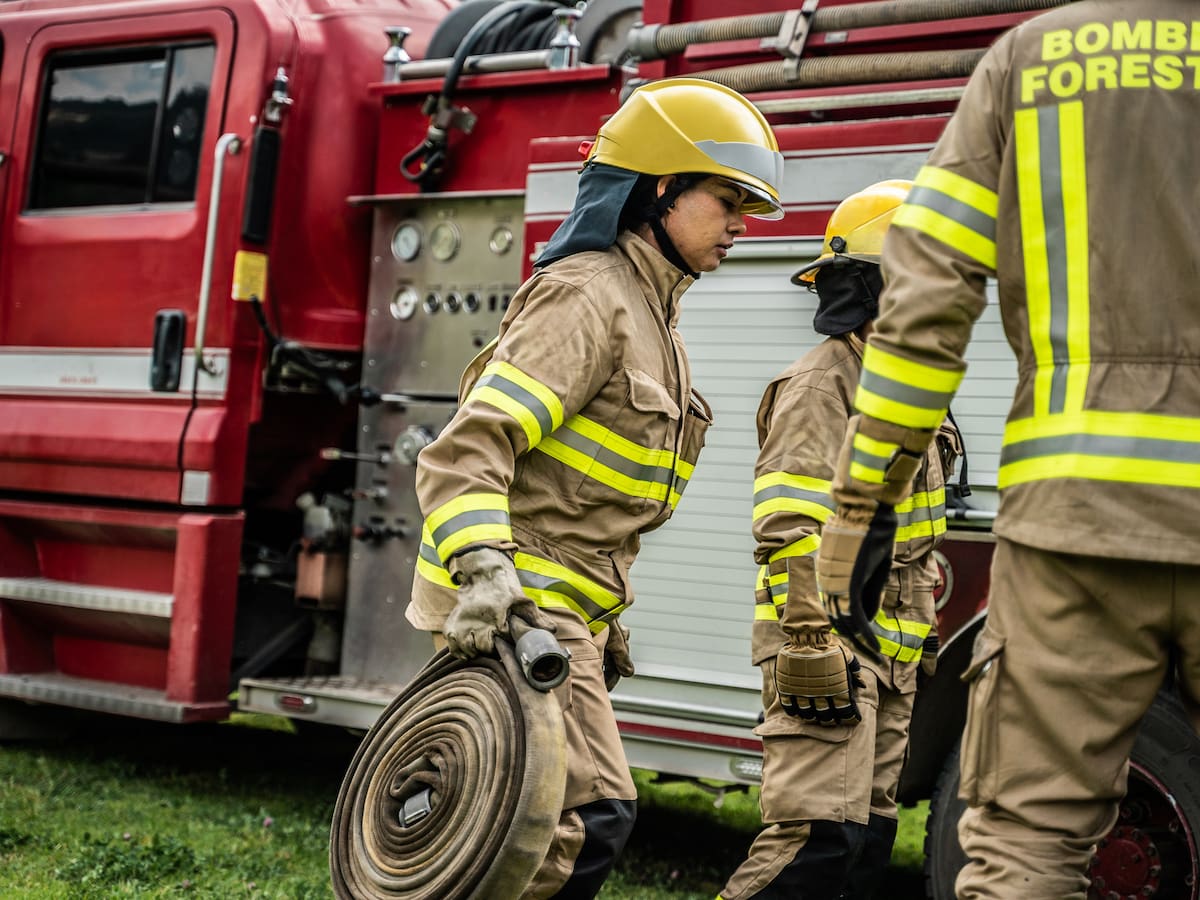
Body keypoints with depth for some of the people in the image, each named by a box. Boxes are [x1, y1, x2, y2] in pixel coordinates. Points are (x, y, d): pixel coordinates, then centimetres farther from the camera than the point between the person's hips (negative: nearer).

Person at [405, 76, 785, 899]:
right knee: (591, 816, -17)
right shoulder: (588, 295, -13)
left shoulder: (650, 317, 19)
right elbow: (470, 446, -23)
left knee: (540, 824, 14)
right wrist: (485, 572, -37)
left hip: (555, 607, 10)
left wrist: (604, 617, 25)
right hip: (510, 611, -10)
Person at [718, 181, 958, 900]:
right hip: (832, 647, -10)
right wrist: (812, 644, -28)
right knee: (819, 839, -16)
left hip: (888, 658, 10)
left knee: (866, 837, 11)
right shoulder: (821, 387, -11)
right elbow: (790, 533, -21)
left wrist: (921, 640, 24)